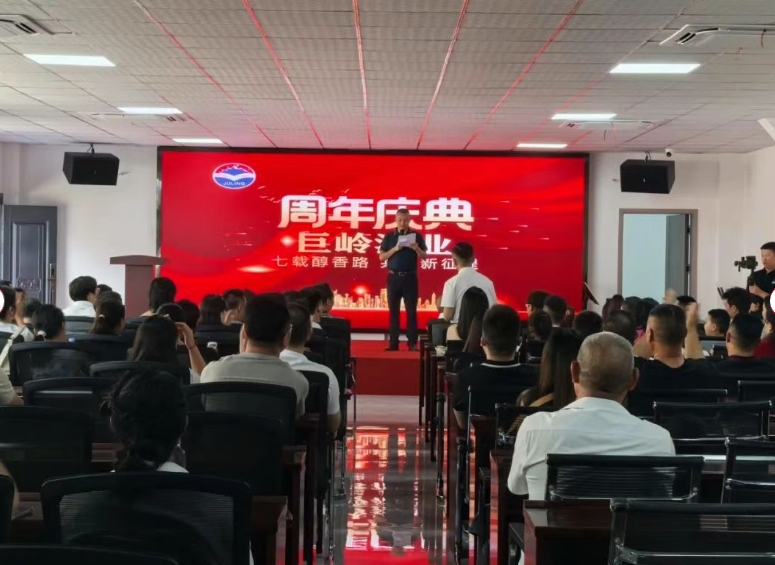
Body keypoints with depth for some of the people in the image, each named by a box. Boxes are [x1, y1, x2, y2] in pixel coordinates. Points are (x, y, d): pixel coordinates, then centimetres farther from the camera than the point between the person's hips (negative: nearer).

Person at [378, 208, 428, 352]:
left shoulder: (416, 236, 3)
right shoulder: (389, 236, 6)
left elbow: (424, 256, 3)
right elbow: (381, 257, 2)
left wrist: (416, 249, -17)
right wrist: (395, 249, -14)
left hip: (410, 277, -1)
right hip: (394, 277, 1)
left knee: (411, 311, -2)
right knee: (394, 311, 3)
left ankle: (412, 343, 0)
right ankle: (393, 343, 7)